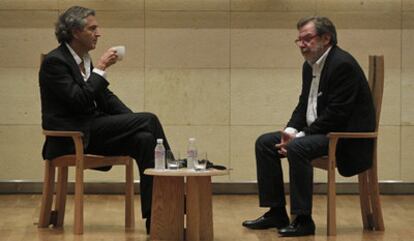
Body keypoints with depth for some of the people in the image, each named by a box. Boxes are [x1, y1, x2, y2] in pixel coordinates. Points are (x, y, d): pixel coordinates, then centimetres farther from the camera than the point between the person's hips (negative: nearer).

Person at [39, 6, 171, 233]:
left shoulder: (84, 61, 15)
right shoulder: (54, 61, -11)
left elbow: (105, 98, 16)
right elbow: (78, 100, -21)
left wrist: (133, 121, 1)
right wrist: (100, 69, -16)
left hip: (90, 133, 8)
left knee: (144, 139, -18)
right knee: (149, 120, -19)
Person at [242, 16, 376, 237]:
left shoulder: (342, 64, -18)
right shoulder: (310, 65, 12)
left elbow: (336, 114, -23)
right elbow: (303, 105, 17)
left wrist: (300, 136, -21)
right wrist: (291, 131, -4)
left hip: (346, 136, -10)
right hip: (315, 132, 10)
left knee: (297, 148, -33)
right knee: (264, 143, 3)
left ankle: (303, 219, -24)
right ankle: (276, 212, 5)